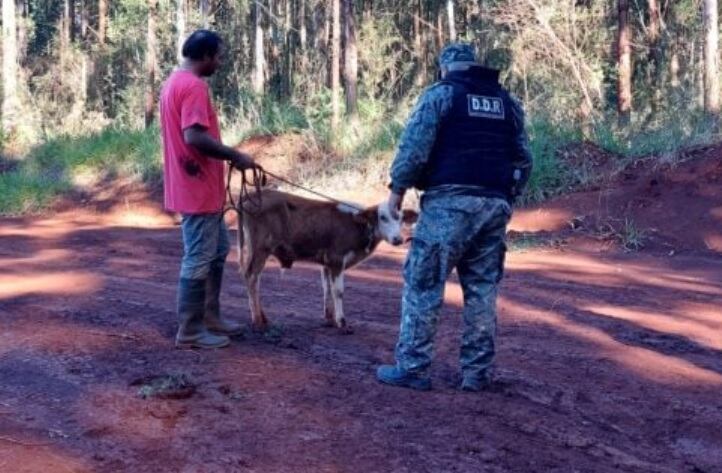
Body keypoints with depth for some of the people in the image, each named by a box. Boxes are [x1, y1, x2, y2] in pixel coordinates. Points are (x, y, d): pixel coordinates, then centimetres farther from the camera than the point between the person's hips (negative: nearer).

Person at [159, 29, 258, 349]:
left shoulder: (175, 81, 16)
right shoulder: (194, 86, -18)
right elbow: (194, 136, -27)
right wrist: (235, 156, -17)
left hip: (198, 186, 11)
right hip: (198, 189, -11)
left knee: (218, 250, 19)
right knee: (199, 260, -3)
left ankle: (210, 318, 26)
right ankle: (190, 332, 4)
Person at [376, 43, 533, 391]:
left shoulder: (441, 94, 2)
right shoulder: (507, 103, 19)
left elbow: (414, 146, -8)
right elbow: (523, 160, 18)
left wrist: (397, 189, 0)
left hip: (450, 202, -5)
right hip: (495, 205, 5)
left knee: (423, 284, 0)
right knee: (482, 290, 10)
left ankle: (412, 368, 0)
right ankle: (477, 372, 12)